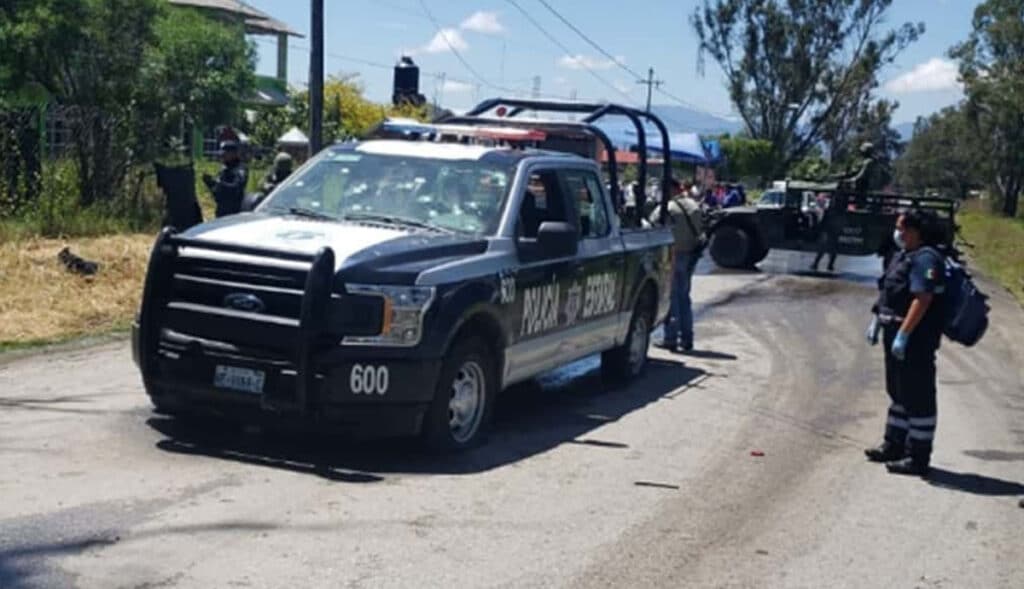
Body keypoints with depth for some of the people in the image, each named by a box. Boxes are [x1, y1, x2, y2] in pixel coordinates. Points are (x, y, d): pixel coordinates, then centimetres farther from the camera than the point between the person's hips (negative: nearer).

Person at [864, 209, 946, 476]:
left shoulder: (926, 259, -18)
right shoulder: (904, 256, 14)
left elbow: (922, 300, -25)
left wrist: (902, 335, -28)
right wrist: (877, 322, 18)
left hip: (915, 338, -10)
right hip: (897, 334, 10)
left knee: (918, 397, -3)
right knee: (898, 392, 19)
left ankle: (917, 458, 4)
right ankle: (894, 446, 31)